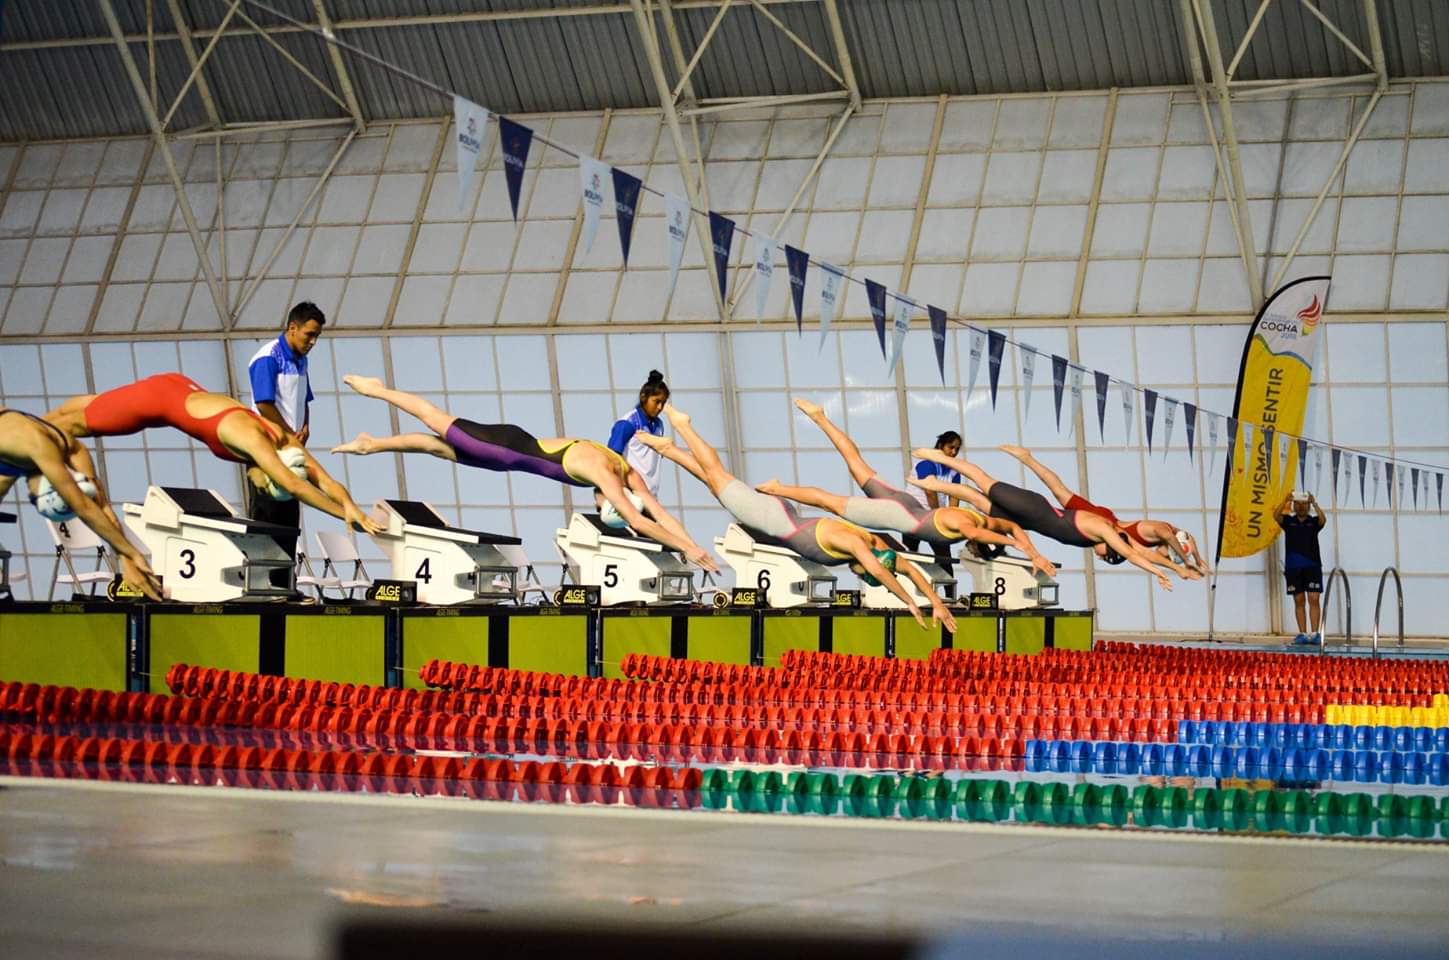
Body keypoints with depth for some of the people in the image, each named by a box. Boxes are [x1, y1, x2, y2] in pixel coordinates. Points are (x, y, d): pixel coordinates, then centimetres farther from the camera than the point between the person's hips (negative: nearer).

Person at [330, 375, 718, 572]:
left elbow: (660, 513, -7)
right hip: (511, 450, -7)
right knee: (442, 428, 10)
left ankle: (371, 444, 33)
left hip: (519, 450, 7)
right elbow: (638, 521, -38)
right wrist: (687, 549, -38)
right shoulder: (603, 472, -31)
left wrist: (695, 547, -15)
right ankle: (379, 390, 27)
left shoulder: (628, 472, -10)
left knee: (442, 446, 19)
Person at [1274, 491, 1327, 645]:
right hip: (1293, 567, 1)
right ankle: (1302, 634, 7)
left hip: (1312, 565, -1)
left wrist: (1314, 503, -25)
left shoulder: (1314, 521, 6)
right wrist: (1285, 501, -24)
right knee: (1299, 601, 4)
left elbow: (1323, 519, -15)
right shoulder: (1288, 521, 8)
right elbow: (1276, 515, -11)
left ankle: (1315, 634, -9)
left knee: (1314, 599, -7)